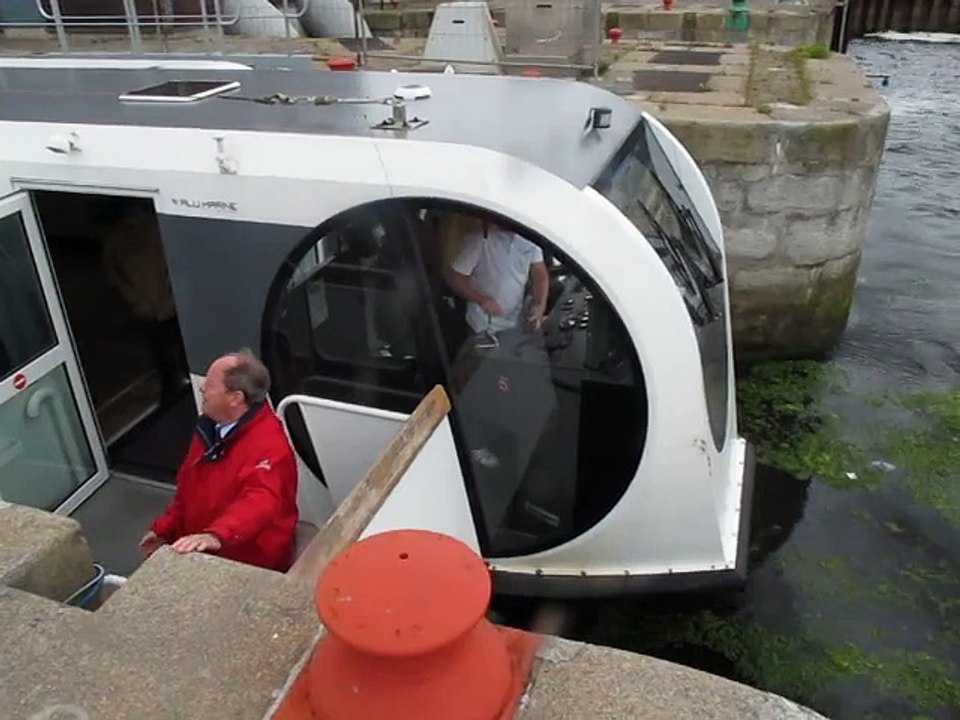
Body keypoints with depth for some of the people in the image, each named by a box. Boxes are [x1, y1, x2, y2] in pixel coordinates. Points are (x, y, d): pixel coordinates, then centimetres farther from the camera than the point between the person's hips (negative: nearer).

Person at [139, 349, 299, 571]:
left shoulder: (268, 445, -26)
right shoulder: (212, 428, 3)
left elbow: (259, 503, -43)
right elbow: (189, 489, 16)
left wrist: (216, 536, -56)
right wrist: (163, 528, 13)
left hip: (248, 564, -8)